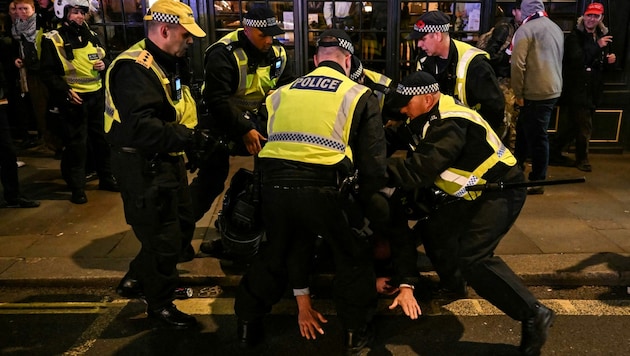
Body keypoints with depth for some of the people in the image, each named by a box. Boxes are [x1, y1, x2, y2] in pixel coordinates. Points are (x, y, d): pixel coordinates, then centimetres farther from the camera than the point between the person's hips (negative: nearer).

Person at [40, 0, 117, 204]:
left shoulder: (91, 37, 11)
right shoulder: (52, 40, -6)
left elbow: (106, 59, 22)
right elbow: (47, 73, -9)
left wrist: (104, 64, -1)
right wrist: (65, 91, -21)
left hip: (97, 96, 6)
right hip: (73, 99, -5)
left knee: (102, 138, 13)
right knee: (76, 144, -3)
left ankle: (106, 178, 28)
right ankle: (77, 188, 7)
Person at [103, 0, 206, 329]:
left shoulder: (169, 64, 13)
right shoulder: (134, 68, -21)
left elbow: (180, 110, 17)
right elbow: (141, 127, -33)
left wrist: (202, 126, -1)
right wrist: (187, 138, -25)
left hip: (167, 161, 10)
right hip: (143, 167, -10)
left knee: (182, 225, 20)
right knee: (163, 237, 1)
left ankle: (136, 279, 39)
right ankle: (159, 304, 24)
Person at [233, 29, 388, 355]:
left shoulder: (283, 92, 22)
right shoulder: (359, 95, 12)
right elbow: (373, 164, 7)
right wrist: (363, 200, 25)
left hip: (273, 183, 4)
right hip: (320, 188, -3)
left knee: (276, 253, 28)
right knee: (353, 256, 22)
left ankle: (248, 327, 40)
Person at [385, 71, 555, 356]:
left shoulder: (449, 126, -29)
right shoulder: (430, 115, 2)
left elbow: (419, 171, -36)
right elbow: (403, 138, 6)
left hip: (501, 191, -10)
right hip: (475, 191, 10)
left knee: (473, 258, -21)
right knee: (436, 229, 14)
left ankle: (533, 314, -8)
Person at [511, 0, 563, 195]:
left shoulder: (526, 29, -9)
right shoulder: (556, 28, 14)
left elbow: (518, 64, -16)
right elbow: (557, 60, 20)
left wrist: (518, 93, -8)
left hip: (536, 93, -8)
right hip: (553, 89, 8)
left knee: (537, 137, -1)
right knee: (523, 129, 19)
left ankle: (537, 181, 7)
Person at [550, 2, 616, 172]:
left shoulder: (603, 36, 13)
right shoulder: (575, 36, -8)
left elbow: (602, 64, 22)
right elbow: (577, 59, -23)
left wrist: (610, 60, 1)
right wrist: (597, 46, -26)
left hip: (593, 88, 7)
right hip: (577, 87, -7)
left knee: (574, 123, 12)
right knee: (585, 125, -2)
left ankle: (554, 154, 24)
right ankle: (582, 159, 16)